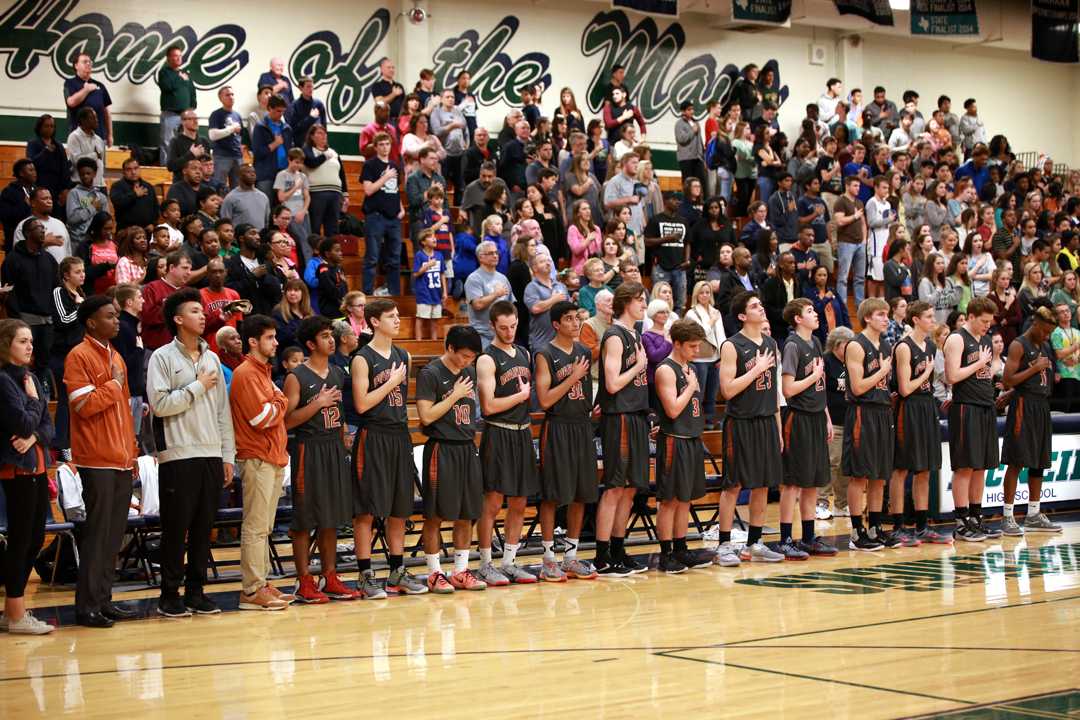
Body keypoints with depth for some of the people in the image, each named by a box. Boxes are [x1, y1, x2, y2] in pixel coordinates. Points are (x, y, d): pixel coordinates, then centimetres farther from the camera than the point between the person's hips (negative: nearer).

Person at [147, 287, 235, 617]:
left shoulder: (212, 358, 14)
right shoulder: (162, 357, -3)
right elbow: (160, 404, -14)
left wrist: (228, 456, 11)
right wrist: (198, 387, -8)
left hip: (212, 455, 5)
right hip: (178, 455, -5)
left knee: (203, 527, 7)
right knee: (176, 527, -2)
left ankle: (196, 591, 14)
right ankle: (170, 595, 6)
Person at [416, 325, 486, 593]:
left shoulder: (470, 372, 10)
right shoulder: (430, 374, -10)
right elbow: (426, 416, -15)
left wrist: (472, 430, 10)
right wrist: (455, 395, -13)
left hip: (467, 448, 7)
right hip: (441, 449, -7)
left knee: (466, 515, 9)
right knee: (435, 515, 0)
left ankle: (461, 571, 18)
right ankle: (434, 573, 8)